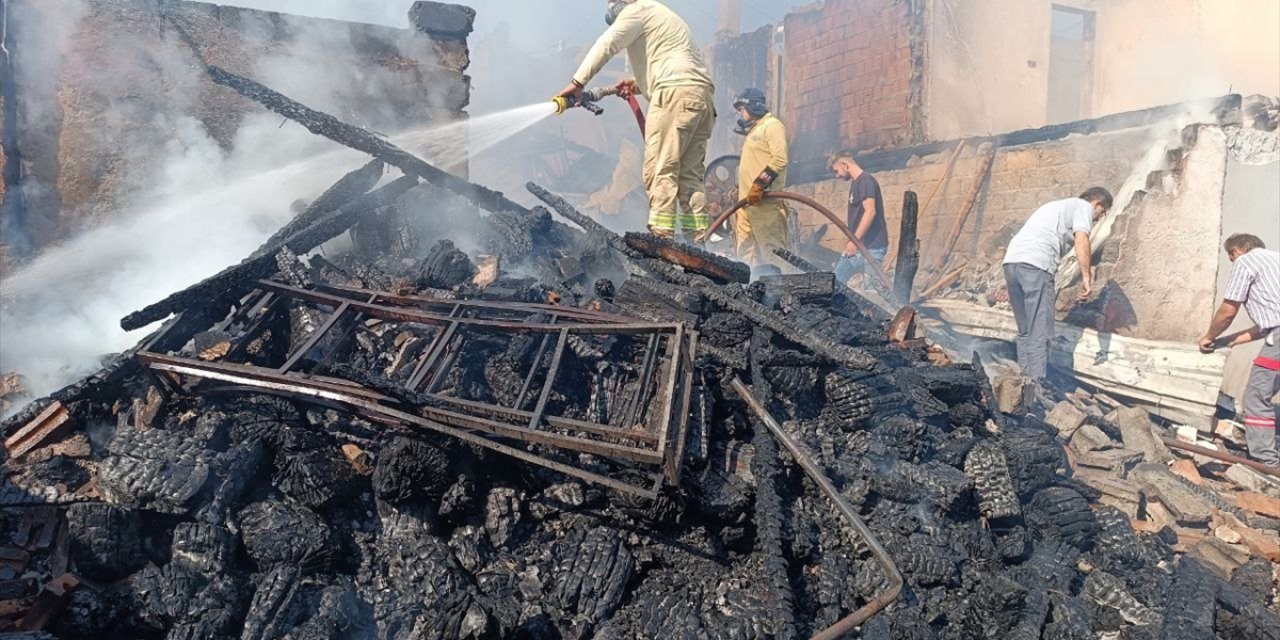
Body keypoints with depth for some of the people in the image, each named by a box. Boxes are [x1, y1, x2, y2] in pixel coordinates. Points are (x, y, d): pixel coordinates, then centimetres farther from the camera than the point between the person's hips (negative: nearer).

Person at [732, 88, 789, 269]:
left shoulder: (772, 125, -1)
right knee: (746, 252, 6)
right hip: (747, 202, 9)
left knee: (772, 250, -12)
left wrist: (758, 185, -21)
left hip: (765, 201, -9)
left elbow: (780, 159, -16)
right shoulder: (753, 131, 26)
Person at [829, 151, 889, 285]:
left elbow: (870, 212, -19)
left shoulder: (866, 181, -9)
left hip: (871, 246, -10)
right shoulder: (856, 183, 19)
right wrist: (852, 241, 16)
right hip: (858, 246, 10)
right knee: (836, 280, 7)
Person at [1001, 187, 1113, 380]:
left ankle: (1025, 377, 16)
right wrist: (1086, 278, -8)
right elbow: (1081, 241, -7)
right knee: (1039, 333, -6)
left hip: (1011, 260, 9)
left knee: (1025, 331, 14)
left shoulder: (1061, 205, 38)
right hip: (1035, 264, -9)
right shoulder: (1083, 206, 11)